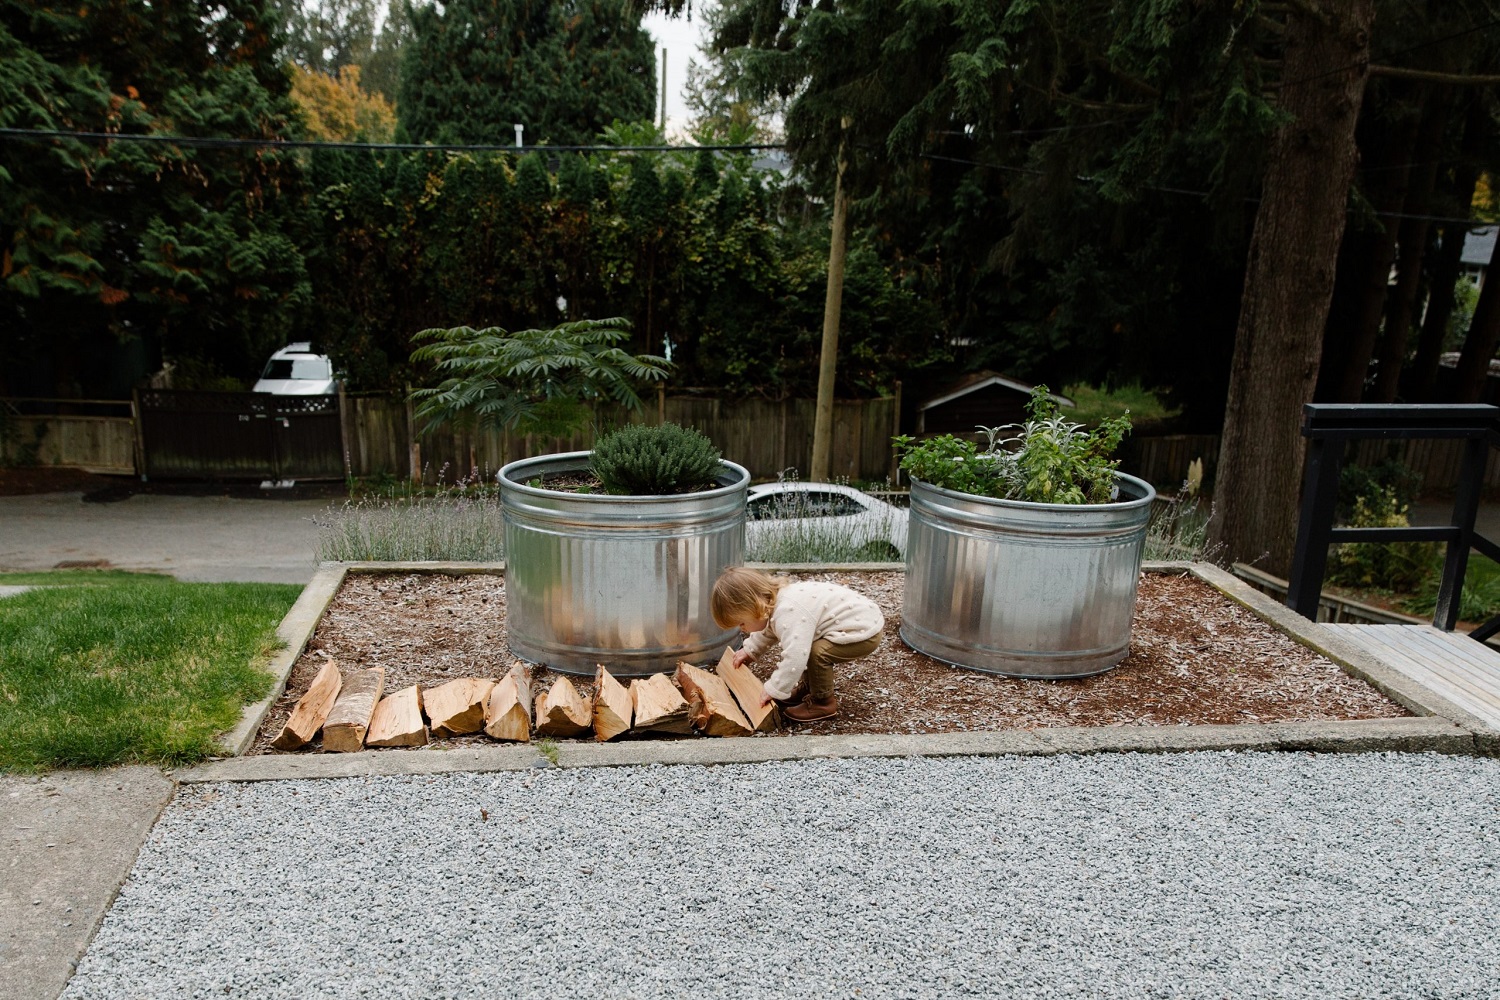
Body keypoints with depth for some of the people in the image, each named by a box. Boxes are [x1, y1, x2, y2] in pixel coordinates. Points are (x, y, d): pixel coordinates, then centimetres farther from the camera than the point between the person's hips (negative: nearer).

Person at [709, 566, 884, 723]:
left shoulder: (788, 613, -29)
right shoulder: (779, 599, 3)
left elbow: (794, 658, -37)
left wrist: (773, 691, -27)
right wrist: (749, 649, 24)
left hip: (864, 630, -10)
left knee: (818, 652, -23)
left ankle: (823, 702, -3)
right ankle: (815, 690, 29)